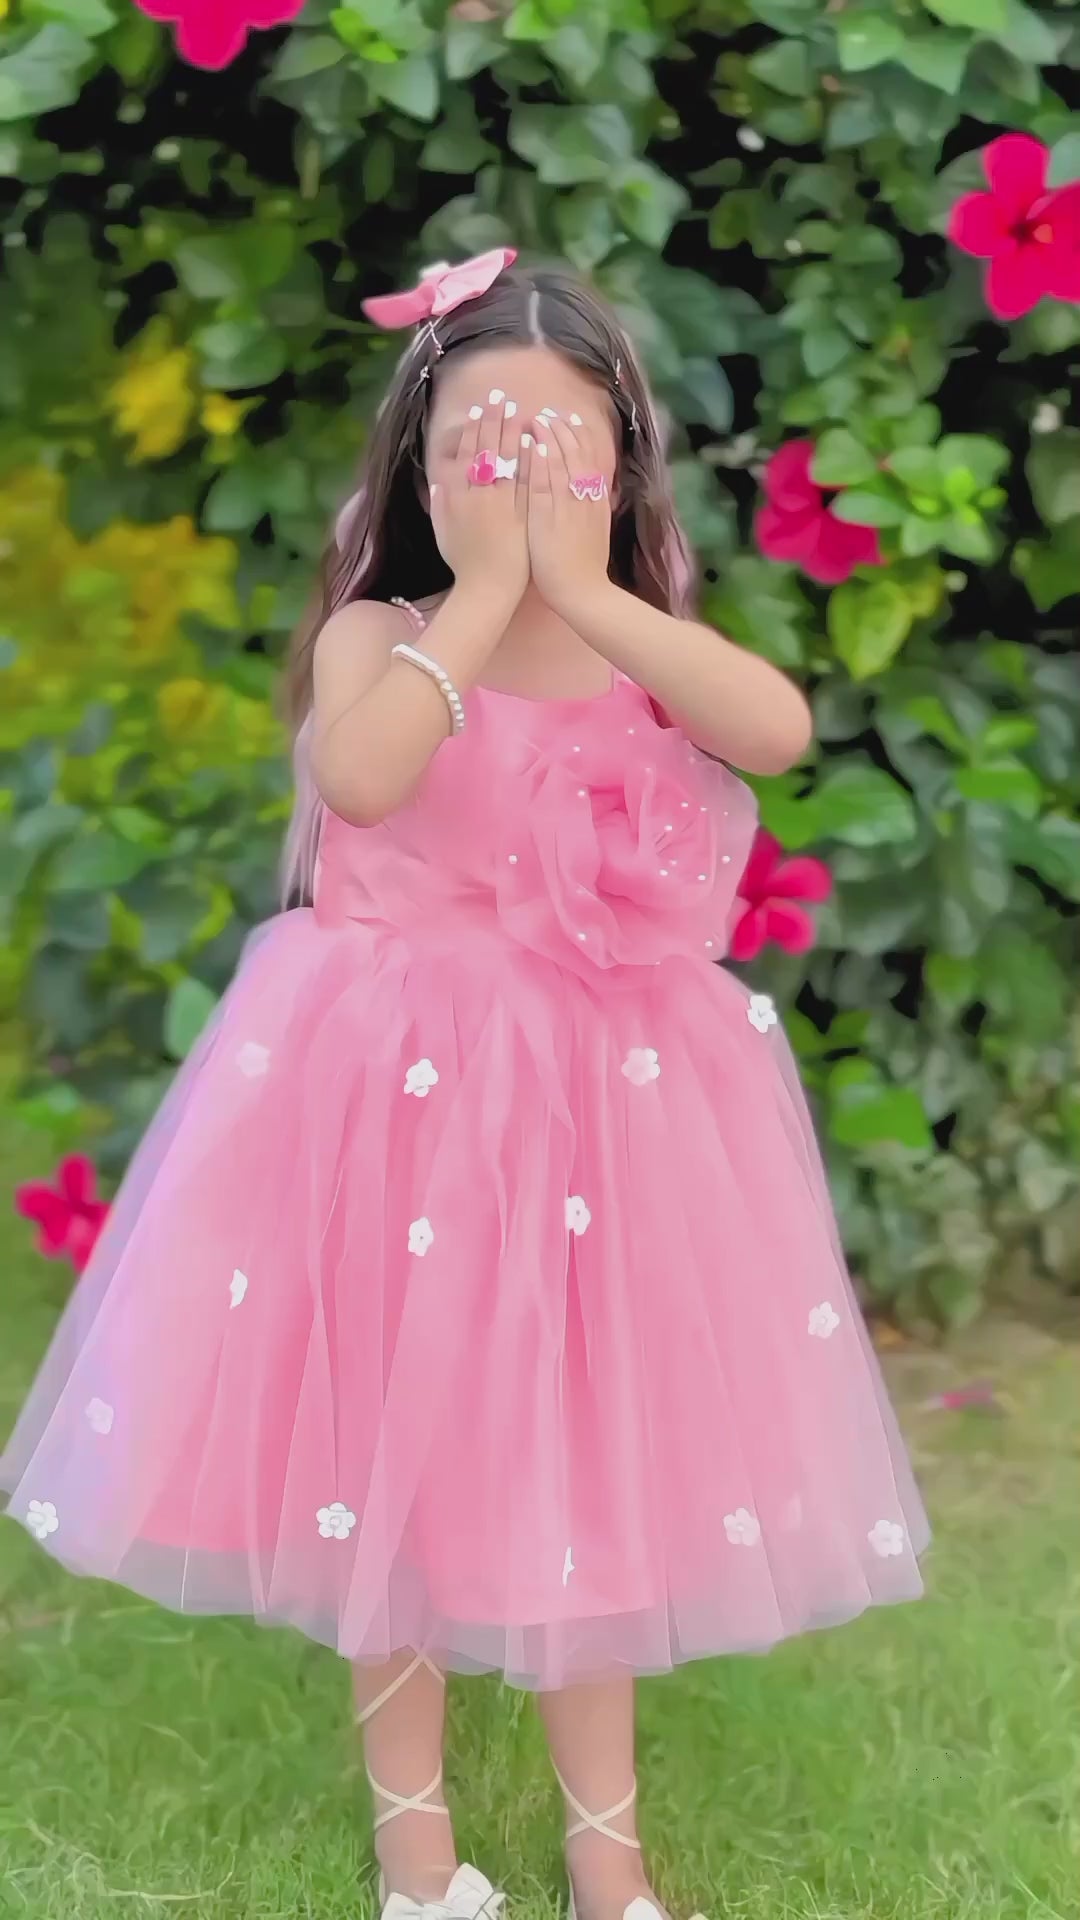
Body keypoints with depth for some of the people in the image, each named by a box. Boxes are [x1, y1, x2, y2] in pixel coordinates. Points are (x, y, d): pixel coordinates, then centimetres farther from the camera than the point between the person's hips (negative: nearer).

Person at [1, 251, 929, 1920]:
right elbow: (361, 776, -30)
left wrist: (581, 586, -22)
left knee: (590, 1460, 12)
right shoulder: (377, 639, -6)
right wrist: (484, 589, -22)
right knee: (388, 1450, 9)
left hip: (600, 1102, 2)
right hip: (397, 1093, -1)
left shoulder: (652, 645, 0)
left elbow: (780, 730, -22)